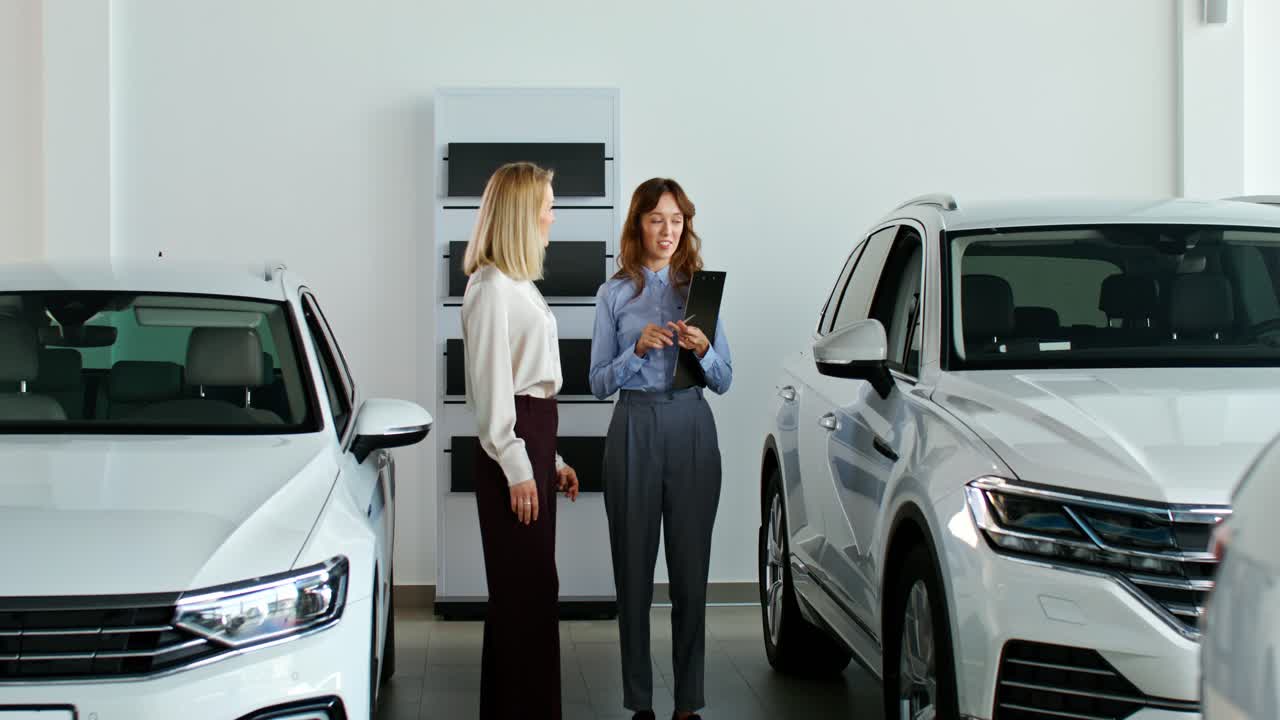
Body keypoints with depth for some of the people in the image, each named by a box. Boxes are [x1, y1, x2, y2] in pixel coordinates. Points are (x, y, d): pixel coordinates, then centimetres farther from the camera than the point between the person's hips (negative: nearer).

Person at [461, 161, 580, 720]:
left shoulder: (517, 285, 19)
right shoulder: (491, 287, -11)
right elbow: (491, 382, -15)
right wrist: (516, 467, -17)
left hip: (533, 442, 10)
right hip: (512, 448, -10)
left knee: (527, 590, 11)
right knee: (527, 590, -8)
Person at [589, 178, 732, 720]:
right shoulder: (615, 294, 6)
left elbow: (725, 381, 10)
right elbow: (599, 384, 4)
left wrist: (703, 350, -11)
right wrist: (638, 350, -13)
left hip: (692, 430, 1)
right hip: (635, 429, -1)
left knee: (691, 570, 0)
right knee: (634, 568, 1)